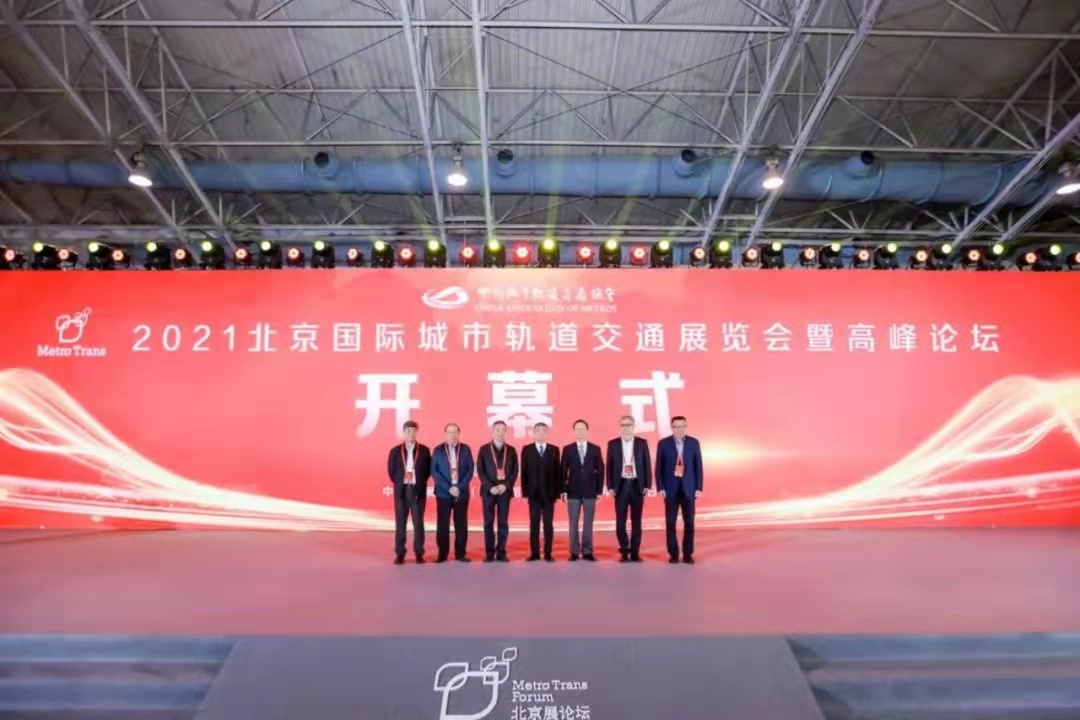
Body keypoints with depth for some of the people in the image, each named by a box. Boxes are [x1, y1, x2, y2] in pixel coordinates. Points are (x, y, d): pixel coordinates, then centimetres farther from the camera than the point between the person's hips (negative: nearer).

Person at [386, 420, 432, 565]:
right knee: (400, 524, 3)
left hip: (418, 491, -1)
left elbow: (428, 470, 7)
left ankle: (419, 554, 9)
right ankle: (399, 554, 9)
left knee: (418, 523, 2)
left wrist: (420, 482, 2)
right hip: (401, 490, 1)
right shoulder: (395, 451, 4)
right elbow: (391, 471, 10)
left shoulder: (424, 450, 3)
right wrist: (398, 482, 5)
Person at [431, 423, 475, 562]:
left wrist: (459, 487, -10)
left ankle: (460, 553, 10)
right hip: (443, 492, -1)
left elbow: (470, 470, 2)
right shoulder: (438, 450, 4)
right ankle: (442, 553, 9)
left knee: (461, 524, 3)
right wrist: (448, 488, -12)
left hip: (461, 492, 1)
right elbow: (434, 471, -2)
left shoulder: (465, 449, 7)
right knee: (442, 524, 0)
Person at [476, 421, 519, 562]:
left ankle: (501, 552, 7)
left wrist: (505, 485, -11)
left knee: (503, 522, 2)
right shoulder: (484, 449, 4)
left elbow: (515, 471, 4)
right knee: (488, 522, 1)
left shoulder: (511, 450, 8)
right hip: (488, 490, -1)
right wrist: (490, 487, -12)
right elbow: (480, 471, -1)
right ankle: (489, 553, 7)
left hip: (505, 490, 1)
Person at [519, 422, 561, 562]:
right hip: (533, 493, 0)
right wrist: (524, 492, -4)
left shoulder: (554, 450, 6)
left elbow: (558, 472, 3)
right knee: (534, 524, 4)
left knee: (548, 524, 3)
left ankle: (548, 553, 8)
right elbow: (524, 472, 2)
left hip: (549, 493, 0)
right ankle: (534, 553, 9)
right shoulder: (526, 450, 5)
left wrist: (558, 492, -4)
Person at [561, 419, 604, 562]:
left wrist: (600, 490, -1)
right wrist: (563, 490, -4)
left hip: (590, 491, 0)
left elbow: (600, 470, 5)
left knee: (588, 523, 3)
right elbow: (564, 471, 3)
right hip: (573, 491, 0)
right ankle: (574, 552, 7)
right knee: (573, 523, 2)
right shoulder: (567, 449, 4)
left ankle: (587, 551, 9)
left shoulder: (595, 449, 5)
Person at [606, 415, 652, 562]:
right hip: (621, 485, 0)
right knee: (620, 521, 1)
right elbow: (609, 466, 3)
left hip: (637, 485, 0)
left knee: (636, 520, 5)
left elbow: (647, 464, 3)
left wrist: (647, 485, -3)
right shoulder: (613, 444, 3)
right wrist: (610, 487, -3)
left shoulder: (642, 443, 4)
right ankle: (624, 551, 12)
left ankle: (635, 552, 11)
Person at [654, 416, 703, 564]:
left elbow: (698, 466, 4)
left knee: (689, 522, 2)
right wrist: (660, 487, -7)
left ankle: (688, 554, 11)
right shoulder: (663, 443, 0)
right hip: (671, 488, -1)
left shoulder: (694, 443, 3)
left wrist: (699, 487, -2)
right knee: (671, 522, 1)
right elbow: (659, 467, 0)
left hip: (688, 488, 1)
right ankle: (673, 554, 10)